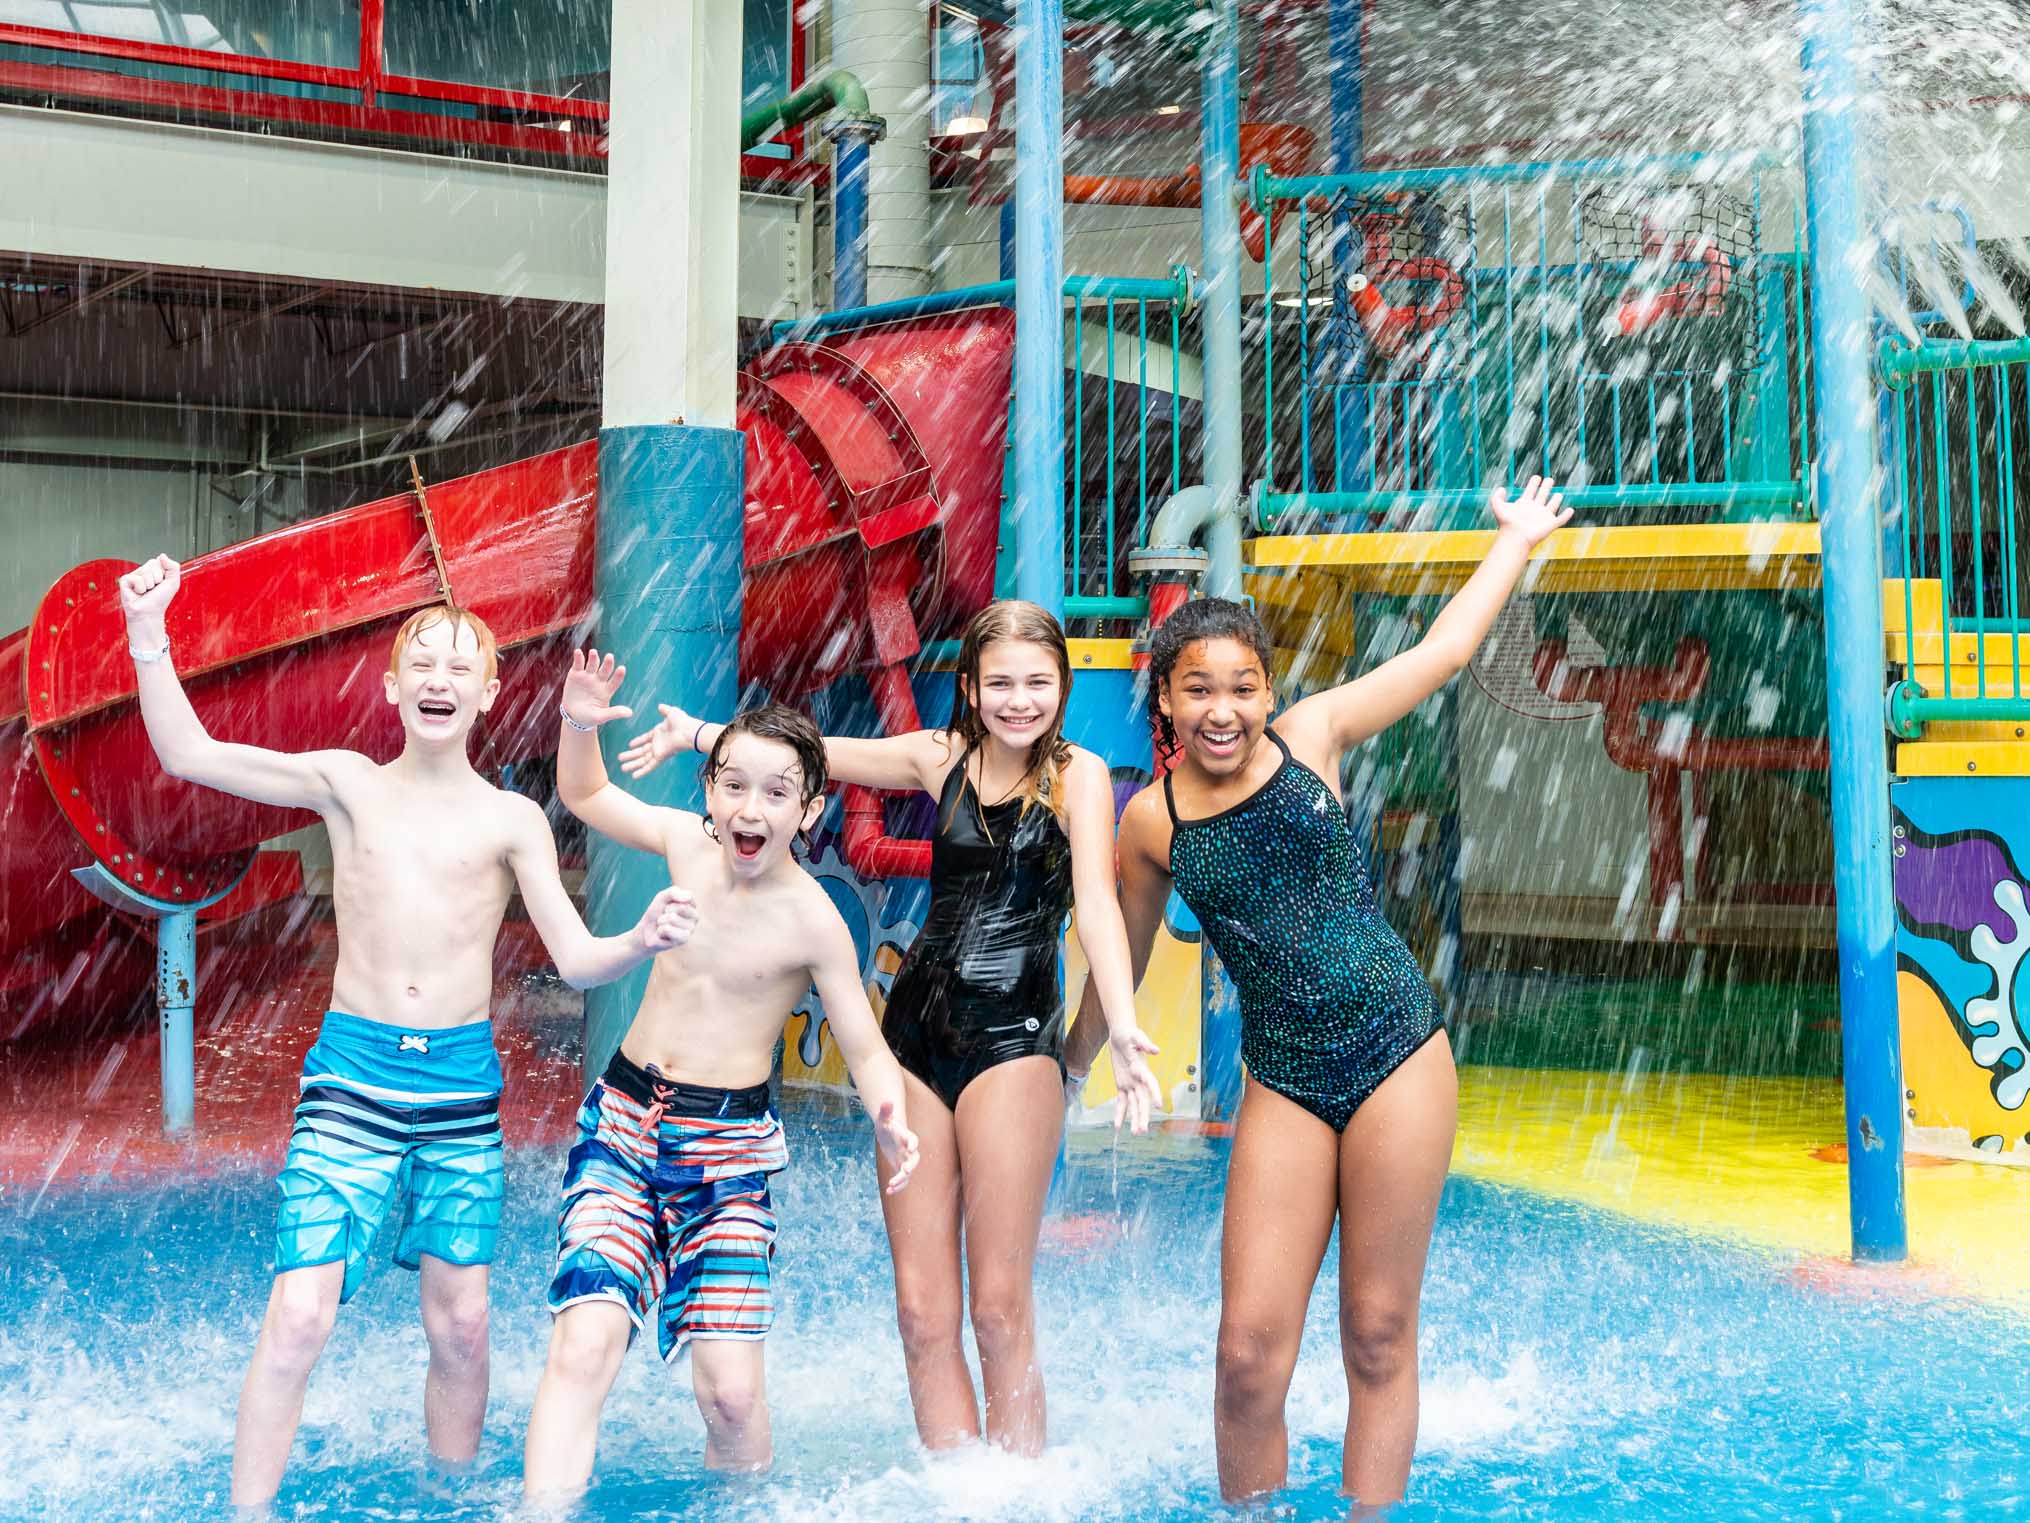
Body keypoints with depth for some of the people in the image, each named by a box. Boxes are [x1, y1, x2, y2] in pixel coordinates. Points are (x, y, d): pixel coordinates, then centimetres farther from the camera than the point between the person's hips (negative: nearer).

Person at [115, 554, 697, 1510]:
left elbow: (576, 962, -1)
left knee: (460, 1325, 8)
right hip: (353, 1073, -1)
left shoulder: (512, 820, 3)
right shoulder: (348, 784, 4)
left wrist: (642, 943, -22)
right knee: (299, 1319, -10)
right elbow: (187, 755, -3)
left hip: (462, 1079, 1)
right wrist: (149, 634, -14)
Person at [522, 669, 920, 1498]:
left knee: (731, 1390, -8)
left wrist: (888, 1118, -27)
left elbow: (865, 1047, -7)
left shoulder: (812, 920, -11)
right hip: (618, 1121, 3)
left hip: (727, 1149, -3)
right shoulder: (688, 842, 0)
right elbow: (585, 795, 18)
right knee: (584, 1344, -17)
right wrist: (579, 726, 0)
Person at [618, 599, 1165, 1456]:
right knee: (920, 1308, 3)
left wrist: (1123, 1032, -29)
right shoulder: (942, 759, 10)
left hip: (1013, 1036, -4)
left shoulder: (1077, 775, -3)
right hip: (917, 1030, 4)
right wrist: (700, 733, 8)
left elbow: (1096, 900, -17)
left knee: (1000, 1304, -4)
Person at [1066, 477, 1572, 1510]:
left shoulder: (1312, 735, 1)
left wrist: (1516, 540, 22)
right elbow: (1119, 963, 17)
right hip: (1283, 1085, 0)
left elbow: (1444, 650, 13)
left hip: (1398, 1058, 0)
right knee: (1249, 1354, -6)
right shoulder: (1149, 824, 1)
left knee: (1379, 1339, 6)